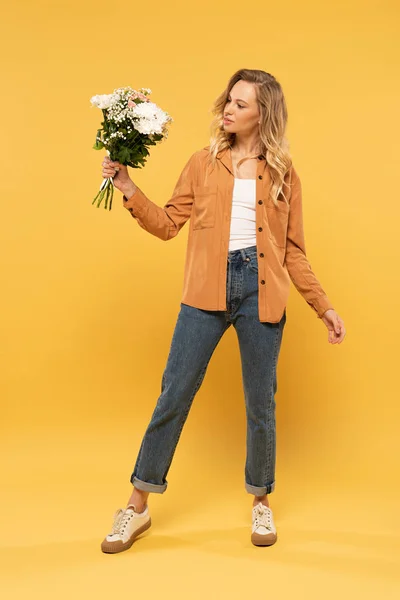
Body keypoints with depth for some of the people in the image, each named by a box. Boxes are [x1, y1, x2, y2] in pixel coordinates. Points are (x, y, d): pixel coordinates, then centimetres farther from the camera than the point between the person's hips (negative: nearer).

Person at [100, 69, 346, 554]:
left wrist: (324, 306, 6)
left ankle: (261, 502, 30)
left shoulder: (283, 175, 9)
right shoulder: (203, 163, 10)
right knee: (174, 396, 3)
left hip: (261, 291, 0)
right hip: (207, 292, 0)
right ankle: (138, 506, 18)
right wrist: (128, 190, -5)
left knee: (260, 403, 8)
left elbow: (293, 251, 10)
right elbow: (168, 224, 6)